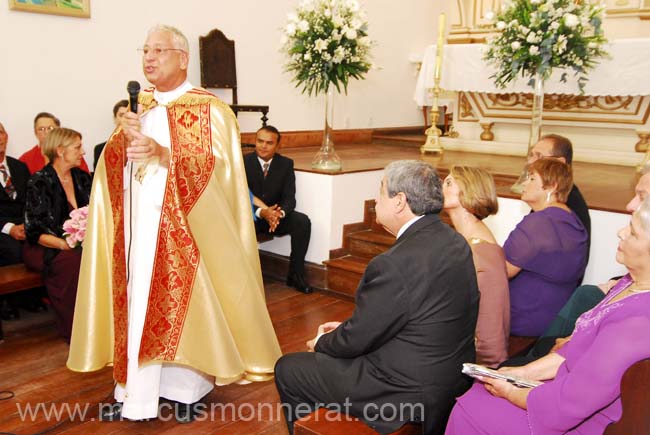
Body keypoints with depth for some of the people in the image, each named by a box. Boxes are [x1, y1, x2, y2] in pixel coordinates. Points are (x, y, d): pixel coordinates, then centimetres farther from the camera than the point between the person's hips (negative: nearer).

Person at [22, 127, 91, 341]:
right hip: (43, 248, -5)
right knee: (72, 260, -36)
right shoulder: (39, 182, -7)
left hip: (78, 244, 5)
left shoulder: (82, 178, 10)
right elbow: (35, 231, -12)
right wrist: (65, 244, -25)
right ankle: (75, 330, -24)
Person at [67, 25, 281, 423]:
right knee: (135, 304, 6)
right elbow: (110, 167, 9)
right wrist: (123, 140, -12)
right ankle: (134, 392, 16)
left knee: (183, 304, 0)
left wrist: (164, 154, -23)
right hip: (137, 227, 5)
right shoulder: (137, 108, 14)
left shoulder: (209, 110, -3)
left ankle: (186, 390, 15)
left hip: (183, 230, -5)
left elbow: (216, 167, -12)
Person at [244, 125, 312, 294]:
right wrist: (261, 212, -35)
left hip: (276, 214, 2)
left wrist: (279, 213, -34)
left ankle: (296, 274, -12)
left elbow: (289, 198, -9)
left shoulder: (286, 164, -3)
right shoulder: (244, 162, -9)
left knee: (303, 221, -24)